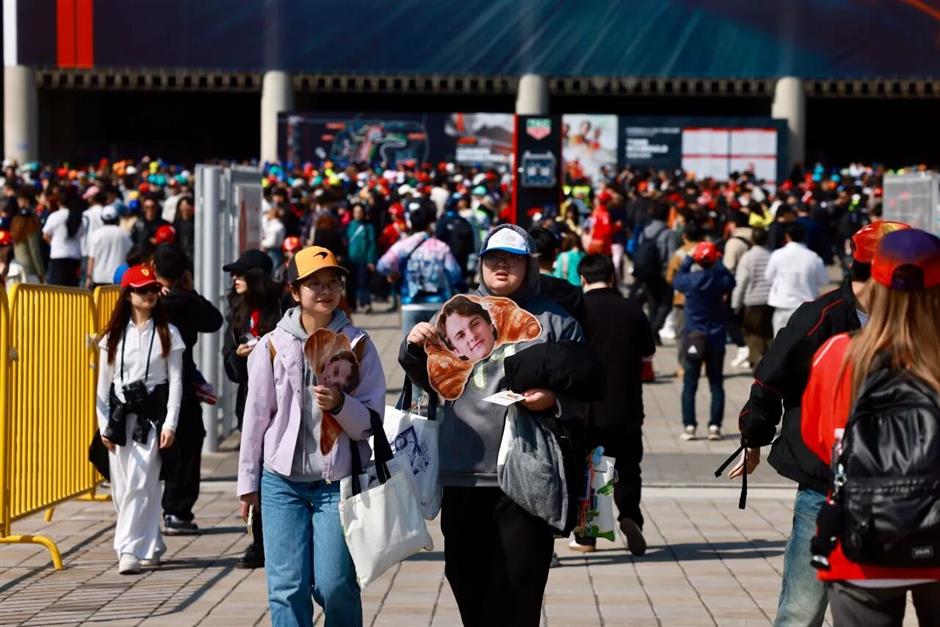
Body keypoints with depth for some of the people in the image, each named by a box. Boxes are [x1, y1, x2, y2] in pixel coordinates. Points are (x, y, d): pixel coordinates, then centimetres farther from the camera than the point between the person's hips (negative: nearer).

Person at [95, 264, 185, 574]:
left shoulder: (167, 334, 4)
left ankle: (130, 550, -12)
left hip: (152, 415, -3)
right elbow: (104, 383, 10)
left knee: (140, 484, -12)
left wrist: (170, 423, -7)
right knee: (121, 487, 3)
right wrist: (104, 425, 4)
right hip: (120, 416, 3)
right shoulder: (113, 336, 10)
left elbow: (176, 381, 1)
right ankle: (151, 546, 18)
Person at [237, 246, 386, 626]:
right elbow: (256, 415, 8)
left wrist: (340, 404, -19)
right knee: (287, 587, -1)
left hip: (338, 481, -1)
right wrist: (248, 481, 10)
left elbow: (370, 423, 1)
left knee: (335, 586, -4)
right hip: (282, 480, 1)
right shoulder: (273, 345, 3)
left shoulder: (357, 344, 2)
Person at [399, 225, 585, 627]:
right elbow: (433, 382, 18)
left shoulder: (554, 321, 5)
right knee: (467, 577, 10)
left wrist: (554, 399, -15)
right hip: (463, 472, 3)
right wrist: (416, 348, -1)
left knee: (518, 581, -2)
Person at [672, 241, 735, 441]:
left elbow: (677, 280, 11)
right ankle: (714, 426, 3)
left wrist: (688, 259, 18)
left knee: (690, 384, 5)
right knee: (716, 383, 8)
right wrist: (718, 263, 15)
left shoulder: (690, 280, -11)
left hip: (693, 337, -1)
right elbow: (731, 281, 13)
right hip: (716, 337, 1)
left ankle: (689, 426, 0)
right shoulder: (722, 280, -10)